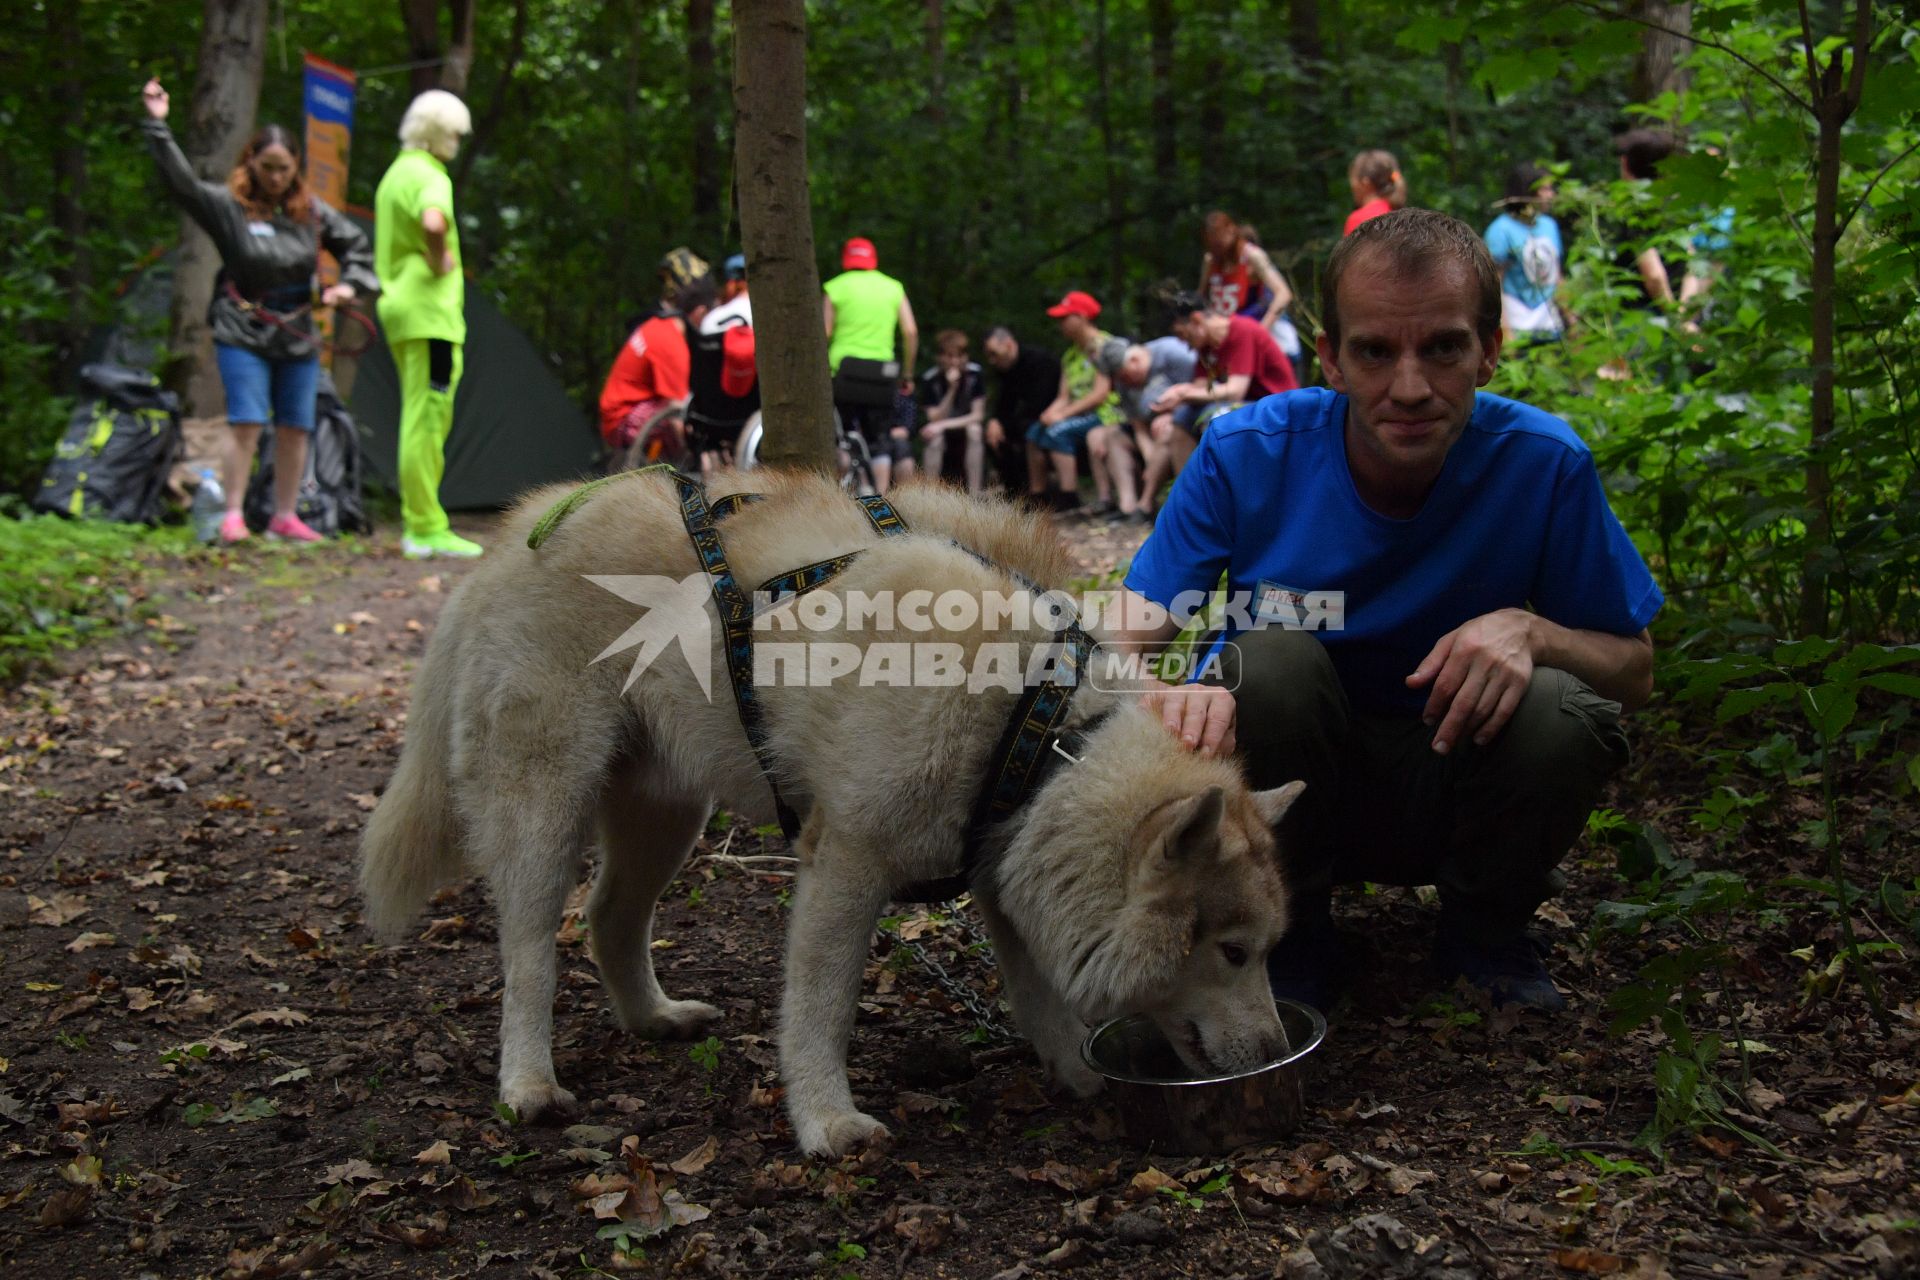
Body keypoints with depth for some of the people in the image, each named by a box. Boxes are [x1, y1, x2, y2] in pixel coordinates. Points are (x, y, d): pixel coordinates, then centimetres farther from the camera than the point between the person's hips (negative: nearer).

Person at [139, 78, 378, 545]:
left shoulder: (312, 211, 5)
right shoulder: (227, 205, -6)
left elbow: (355, 244, 14)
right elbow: (181, 181, -17)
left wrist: (349, 284, -2)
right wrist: (157, 126, -23)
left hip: (298, 338, 4)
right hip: (243, 336, -4)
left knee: (295, 430, 6)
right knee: (247, 426, -11)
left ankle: (285, 517, 15)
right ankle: (232, 516, -4)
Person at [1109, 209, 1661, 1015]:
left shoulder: (1543, 462, -16)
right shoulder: (1246, 456, -18)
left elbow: (1636, 672, -7)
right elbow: (1123, 652, -20)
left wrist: (1531, 632, -30)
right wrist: (1170, 694, -45)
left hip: (1456, 790, 1)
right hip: (1293, 793, 0)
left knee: (1561, 712, -28)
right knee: (1272, 656, -29)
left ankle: (1484, 933, 3)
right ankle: (1291, 940, -5)